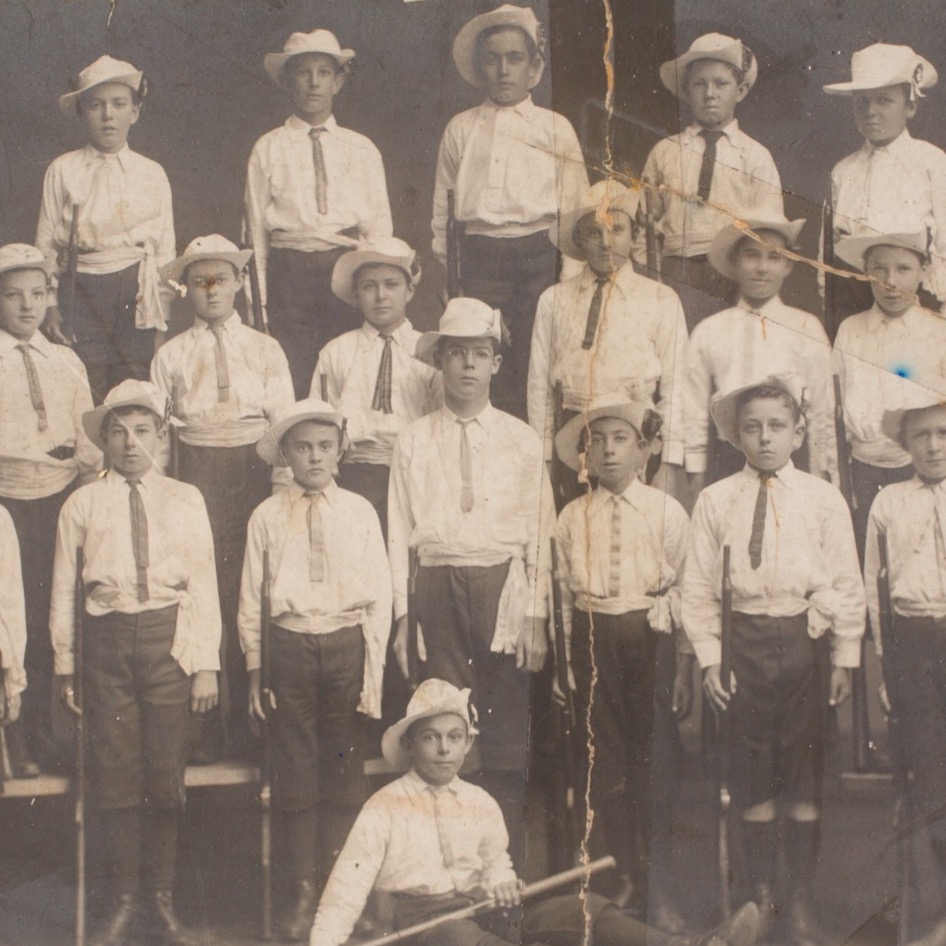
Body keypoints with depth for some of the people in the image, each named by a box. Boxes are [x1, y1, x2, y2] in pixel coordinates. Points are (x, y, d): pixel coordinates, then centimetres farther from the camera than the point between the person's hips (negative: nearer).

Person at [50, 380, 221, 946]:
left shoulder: (185, 500, 8)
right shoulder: (83, 505, 7)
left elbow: (203, 586, 6)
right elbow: (64, 590, 9)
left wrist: (206, 665, 1)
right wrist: (65, 666, 8)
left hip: (169, 638, 0)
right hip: (108, 639, 0)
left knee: (167, 777, 3)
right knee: (117, 777, 2)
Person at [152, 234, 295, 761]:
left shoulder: (265, 349, 8)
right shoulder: (171, 356, 8)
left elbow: (285, 422, 5)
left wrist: (287, 492, -1)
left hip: (254, 469, 0)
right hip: (196, 474, 0)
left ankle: (248, 719, 12)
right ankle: (209, 722, 7)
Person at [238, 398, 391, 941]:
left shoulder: (359, 511, 2)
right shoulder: (267, 517, 2)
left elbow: (380, 594, 3)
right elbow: (252, 598, 7)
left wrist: (372, 668, -1)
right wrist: (255, 668, 6)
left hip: (348, 644, 0)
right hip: (289, 646, 0)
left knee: (345, 768, 5)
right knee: (296, 769, 4)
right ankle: (305, 891, 15)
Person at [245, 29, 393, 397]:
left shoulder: (362, 149, 11)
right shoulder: (268, 149, 7)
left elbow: (380, 227, 11)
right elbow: (256, 228, 7)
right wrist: (261, 298, 2)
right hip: (289, 273, -1)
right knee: (292, 382, -5)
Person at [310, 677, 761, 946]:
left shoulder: (481, 804, 14)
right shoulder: (384, 808, -1)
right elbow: (347, 887, -5)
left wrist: (501, 880, -1)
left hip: (480, 909, 5)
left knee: (583, 907, -18)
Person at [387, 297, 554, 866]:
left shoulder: (522, 441, 7)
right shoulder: (414, 442, 9)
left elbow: (540, 534, 6)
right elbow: (399, 531, 9)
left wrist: (537, 619, 0)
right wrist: (401, 615, 3)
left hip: (503, 585, 0)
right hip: (437, 585, 1)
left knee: (506, 727, 1)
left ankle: (507, 858, 10)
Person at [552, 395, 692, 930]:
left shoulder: (667, 513, -2)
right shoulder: (573, 518, 4)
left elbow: (685, 592, -1)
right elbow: (564, 594, 9)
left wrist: (684, 667, -2)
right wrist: (564, 660, 9)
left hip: (649, 637, -2)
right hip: (592, 640, 2)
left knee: (653, 762, 2)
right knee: (605, 763, 8)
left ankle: (658, 889, 13)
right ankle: (622, 875, 24)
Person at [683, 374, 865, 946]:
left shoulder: (823, 499, -1)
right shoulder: (716, 501, 0)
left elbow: (847, 583, 4)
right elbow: (700, 584, 4)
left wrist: (846, 657, 3)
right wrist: (708, 657, 0)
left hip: (807, 640, 0)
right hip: (746, 640, 0)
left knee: (805, 775, 7)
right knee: (752, 775, 7)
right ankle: (763, 896, 22)